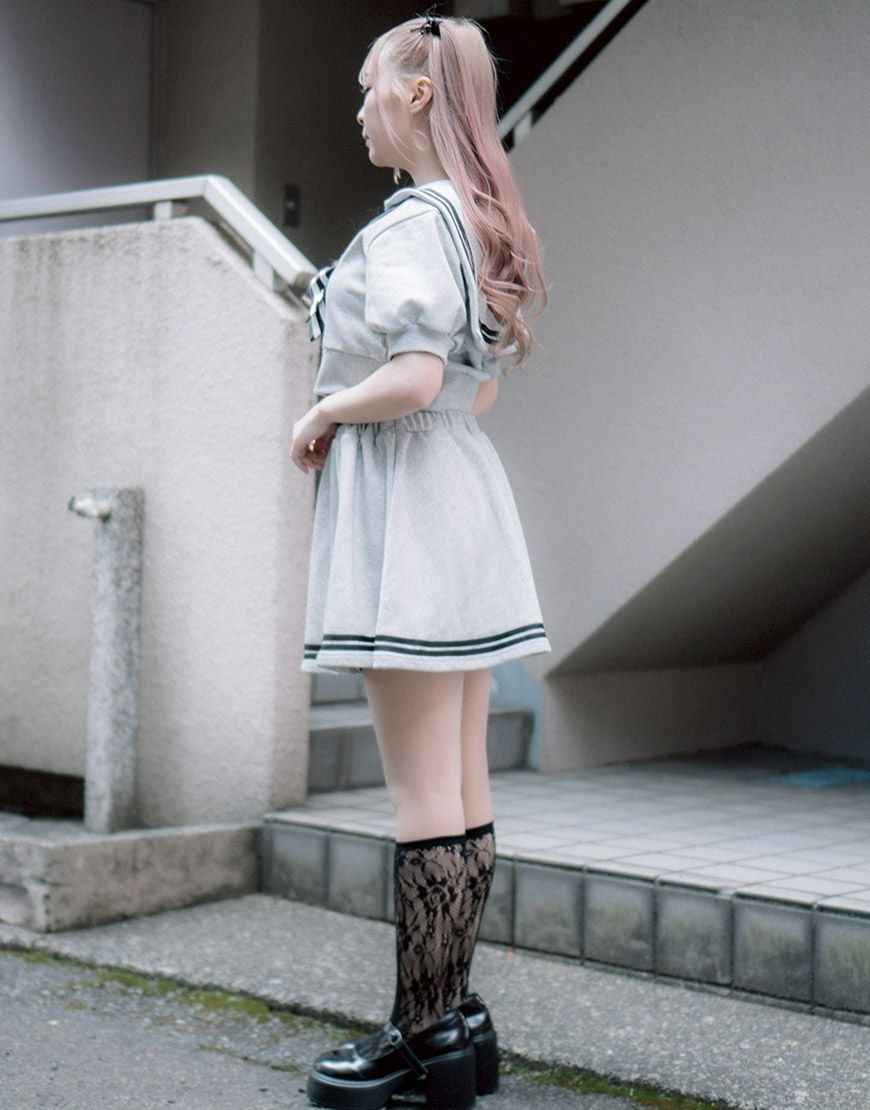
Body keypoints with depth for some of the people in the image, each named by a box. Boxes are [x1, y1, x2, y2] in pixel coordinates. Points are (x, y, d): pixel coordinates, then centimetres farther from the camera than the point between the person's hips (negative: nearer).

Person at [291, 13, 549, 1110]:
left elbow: (411, 378, -26)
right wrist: (354, 417, 16)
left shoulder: (413, 221, -14)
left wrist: (321, 413, -9)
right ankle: (455, 1018, 19)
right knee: (463, 784, 11)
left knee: (423, 791, -5)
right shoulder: (483, 221, 16)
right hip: (465, 492, 10)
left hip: (402, 501, -10)